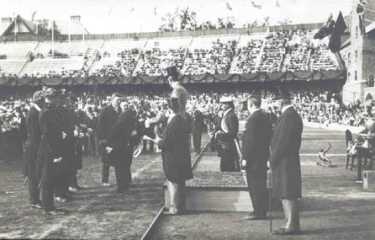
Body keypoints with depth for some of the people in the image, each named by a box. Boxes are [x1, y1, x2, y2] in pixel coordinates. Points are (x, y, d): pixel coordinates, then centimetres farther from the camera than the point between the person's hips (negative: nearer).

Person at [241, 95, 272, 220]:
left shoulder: (253, 118, -17)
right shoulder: (266, 116, 11)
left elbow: (250, 140, -20)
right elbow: (269, 136, 15)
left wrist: (245, 158, -16)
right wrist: (266, 152, 19)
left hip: (254, 158, -9)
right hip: (263, 155, 9)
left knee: (254, 186, -2)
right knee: (261, 185, 15)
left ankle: (258, 213, 3)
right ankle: (263, 212, 23)